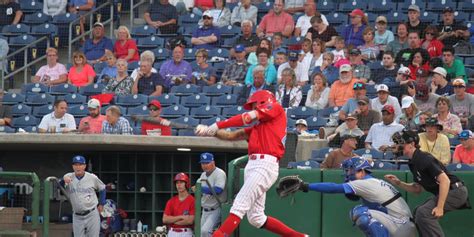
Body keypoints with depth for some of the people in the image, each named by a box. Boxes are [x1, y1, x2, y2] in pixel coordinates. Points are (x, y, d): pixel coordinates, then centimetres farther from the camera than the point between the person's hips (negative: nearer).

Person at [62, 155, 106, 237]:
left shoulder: (92, 178, -4)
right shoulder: (69, 177, -3)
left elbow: (102, 188, 13)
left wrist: (101, 204, 8)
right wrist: (63, 180, -37)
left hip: (92, 215, -1)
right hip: (77, 217, 1)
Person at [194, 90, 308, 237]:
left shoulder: (276, 109, 8)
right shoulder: (256, 128, 28)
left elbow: (246, 118, 1)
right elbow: (232, 136, 18)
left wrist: (216, 126, 1)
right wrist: (211, 131, 2)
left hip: (265, 165, -9)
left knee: (239, 206, -17)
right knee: (256, 218, 7)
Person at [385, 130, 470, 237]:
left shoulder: (424, 159, -19)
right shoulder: (413, 163, 11)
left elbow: (445, 180, -26)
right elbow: (417, 189, 20)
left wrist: (440, 207, -28)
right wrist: (398, 183, 5)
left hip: (455, 191, -10)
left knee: (424, 212, -22)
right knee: (418, 212, 14)